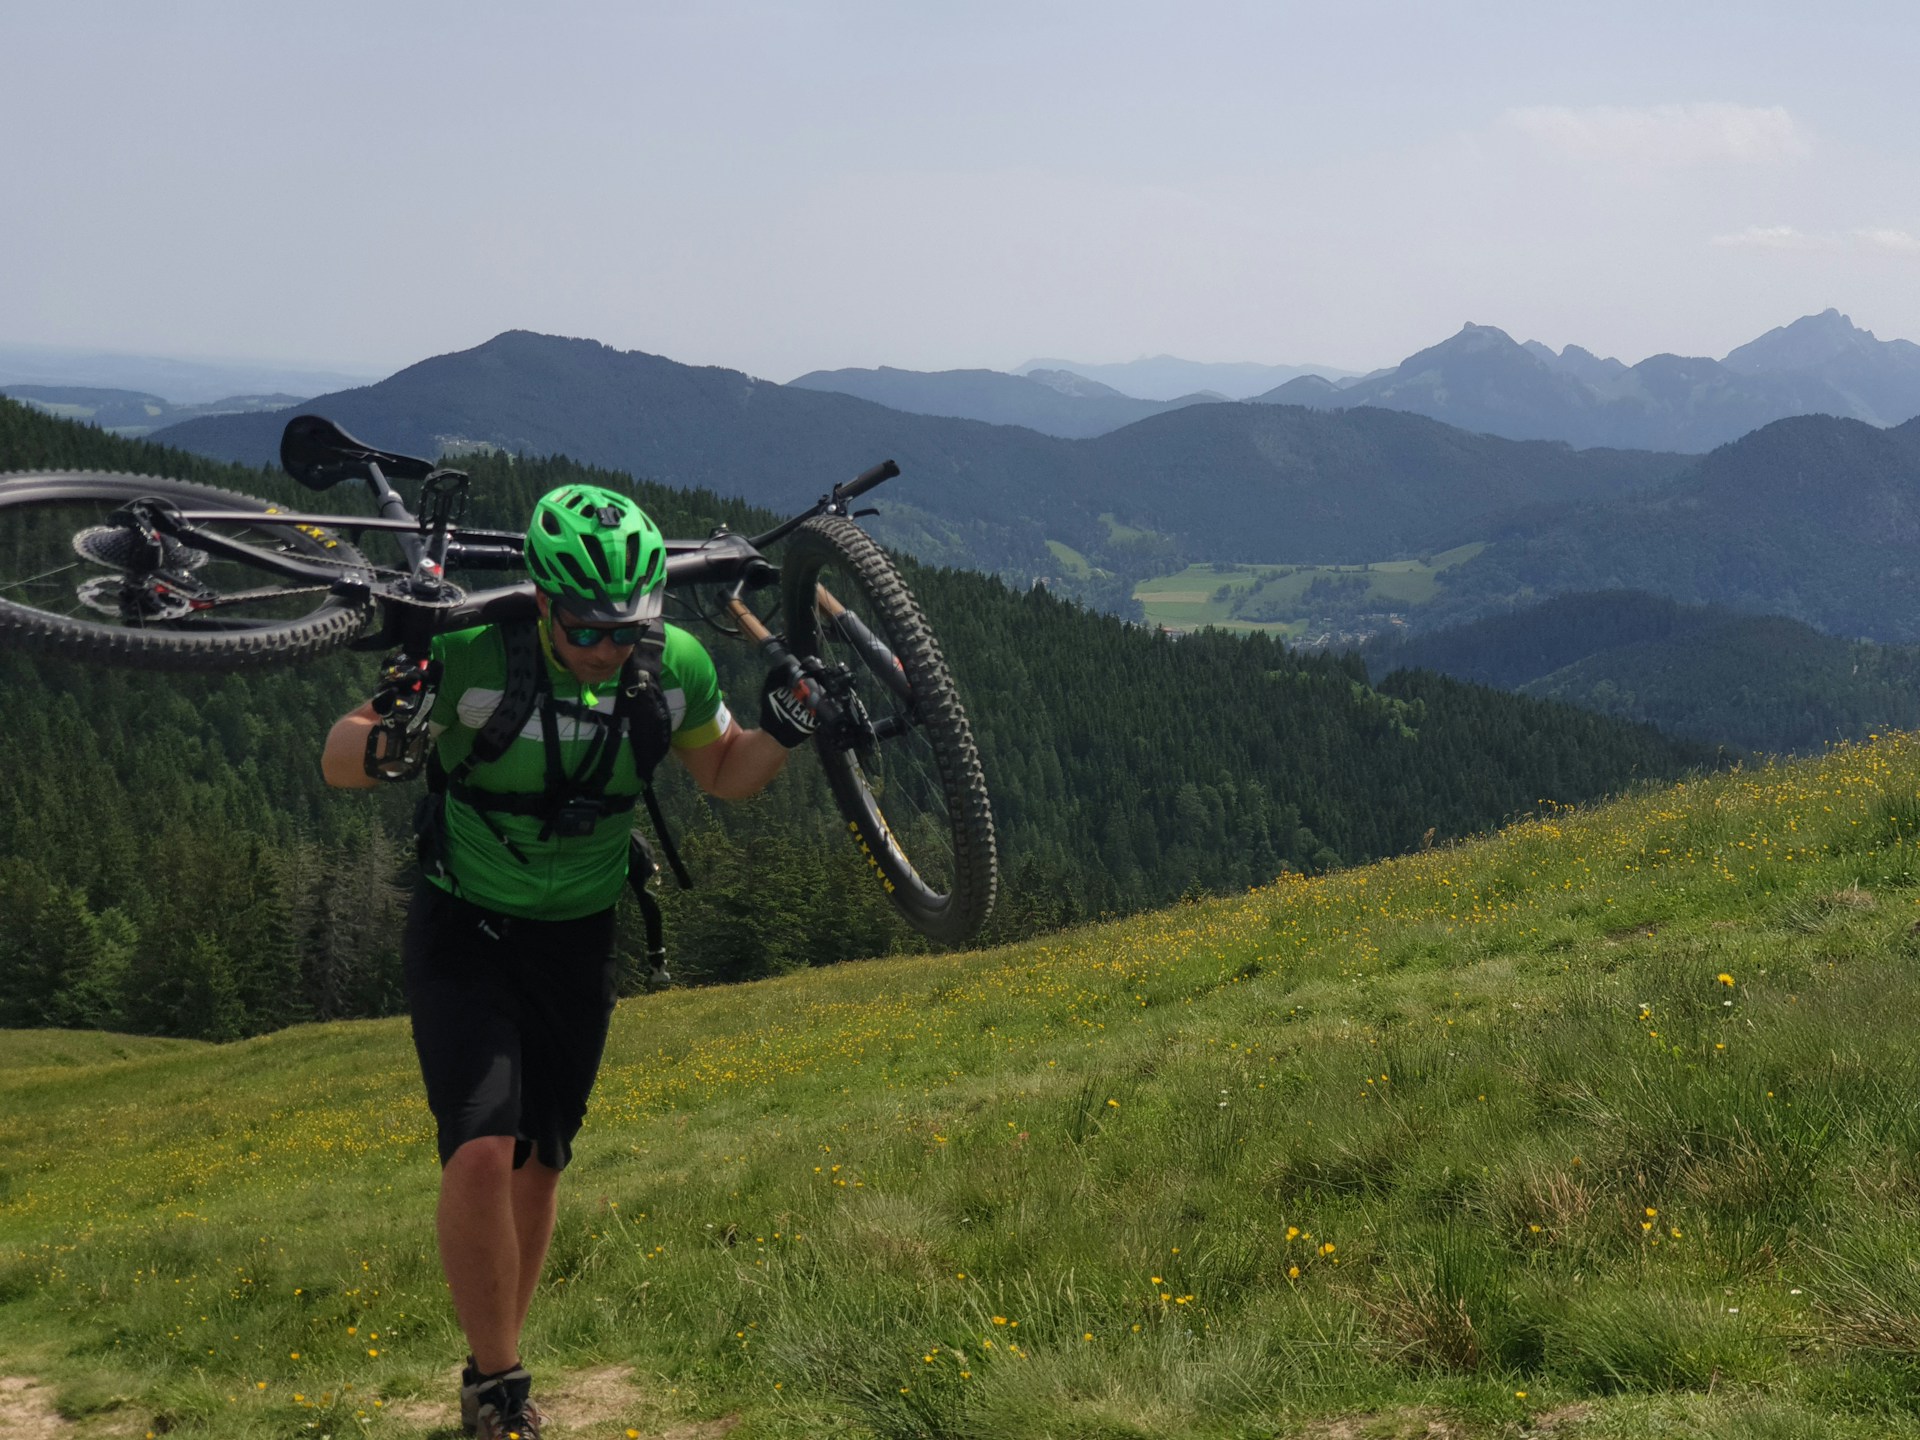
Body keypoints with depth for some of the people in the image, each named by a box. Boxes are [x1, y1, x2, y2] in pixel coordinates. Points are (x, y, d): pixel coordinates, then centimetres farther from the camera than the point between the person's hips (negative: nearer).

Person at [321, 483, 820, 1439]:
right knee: (482, 1152, -21)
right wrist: (387, 738, -40)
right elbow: (337, 762, -17)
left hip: (578, 940, 4)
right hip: (466, 933, -4)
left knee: (539, 1165, 12)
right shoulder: (474, 658, -25)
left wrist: (781, 729, -16)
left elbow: (726, 776, 5)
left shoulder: (674, 667, -13)